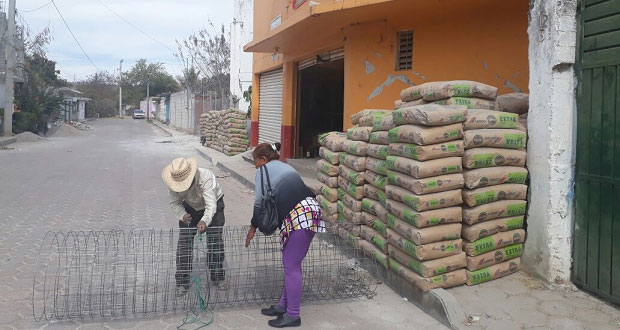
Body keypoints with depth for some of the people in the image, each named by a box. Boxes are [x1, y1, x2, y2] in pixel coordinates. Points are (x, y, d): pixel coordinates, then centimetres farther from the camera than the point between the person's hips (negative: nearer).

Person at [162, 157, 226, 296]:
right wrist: (182, 215, -36)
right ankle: (182, 282, 5)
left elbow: (211, 205, -44)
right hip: (190, 208, 3)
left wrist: (205, 221, -62)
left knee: (215, 241, -5)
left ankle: (218, 278, 15)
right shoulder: (174, 182, -26)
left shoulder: (206, 177, -40)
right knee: (184, 242, -4)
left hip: (213, 205, -3)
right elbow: (174, 203, -15)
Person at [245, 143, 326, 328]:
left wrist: (253, 227, 13)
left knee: (291, 266, -1)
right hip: (309, 211, 9)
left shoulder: (264, 170, 6)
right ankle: (284, 306, 26)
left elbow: (259, 202, 2)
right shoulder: (284, 167, 30)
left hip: (298, 216, -9)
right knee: (291, 263, 16)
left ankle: (293, 316, 7)